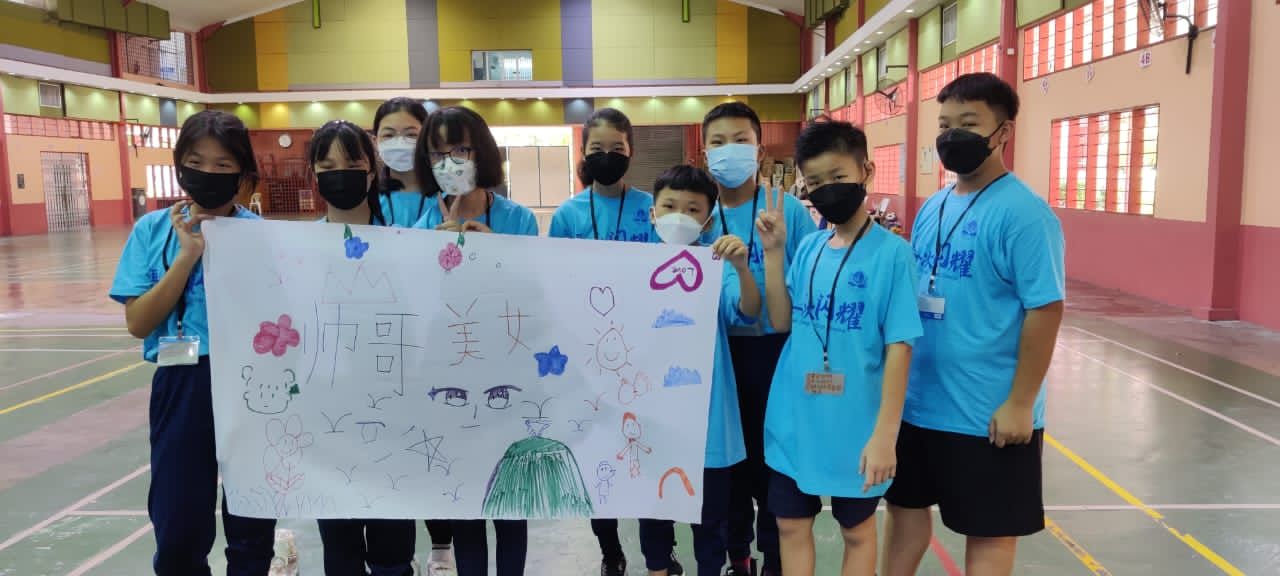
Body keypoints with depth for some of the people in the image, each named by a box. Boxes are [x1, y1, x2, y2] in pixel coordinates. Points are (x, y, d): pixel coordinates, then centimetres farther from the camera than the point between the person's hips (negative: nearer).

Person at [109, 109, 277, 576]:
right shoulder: (154, 229, 0)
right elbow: (138, 323, -7)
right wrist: (188, 255, -15)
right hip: (183, 387, 1)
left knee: (251, 529, 12)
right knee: (178, 534, 7)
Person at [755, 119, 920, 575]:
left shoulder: (891, 251, -12)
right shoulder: (809, 248, 3)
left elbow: (899, 346, -13)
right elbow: (782, 321, 2)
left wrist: (885, 433, -16)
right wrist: (773, 251, -6)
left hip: (854, 422, -4)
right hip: (793, 419, 5)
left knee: (856, 530, 16)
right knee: (791, 525, 16)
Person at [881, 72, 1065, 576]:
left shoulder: (1022, 213, -15)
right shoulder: (932, 208, 7)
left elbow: (1045, 309, -18)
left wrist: (1020, 403, -18)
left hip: (987, 412, -7)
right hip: (917, 400, 7)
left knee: (988, 531, 10)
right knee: (905, 505, 20)